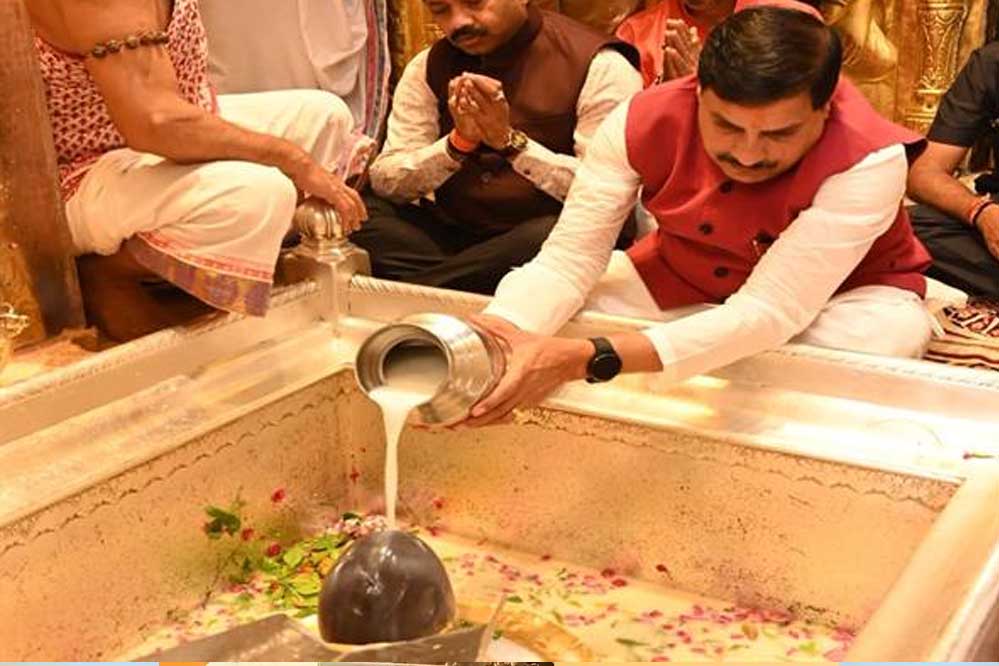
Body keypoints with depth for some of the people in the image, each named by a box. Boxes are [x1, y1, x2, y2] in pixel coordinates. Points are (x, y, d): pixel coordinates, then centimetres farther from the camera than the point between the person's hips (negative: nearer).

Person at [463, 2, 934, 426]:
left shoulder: (869, 161, -36)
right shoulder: (644, 121, -25)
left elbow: (770, 312, -43)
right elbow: (567, 259, -25)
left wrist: (588, 358, -55)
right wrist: (496, 338, -49)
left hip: (843, 294, -2)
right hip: (682, 278, 3)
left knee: (893, 332, -37)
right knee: (520, 305, -14)